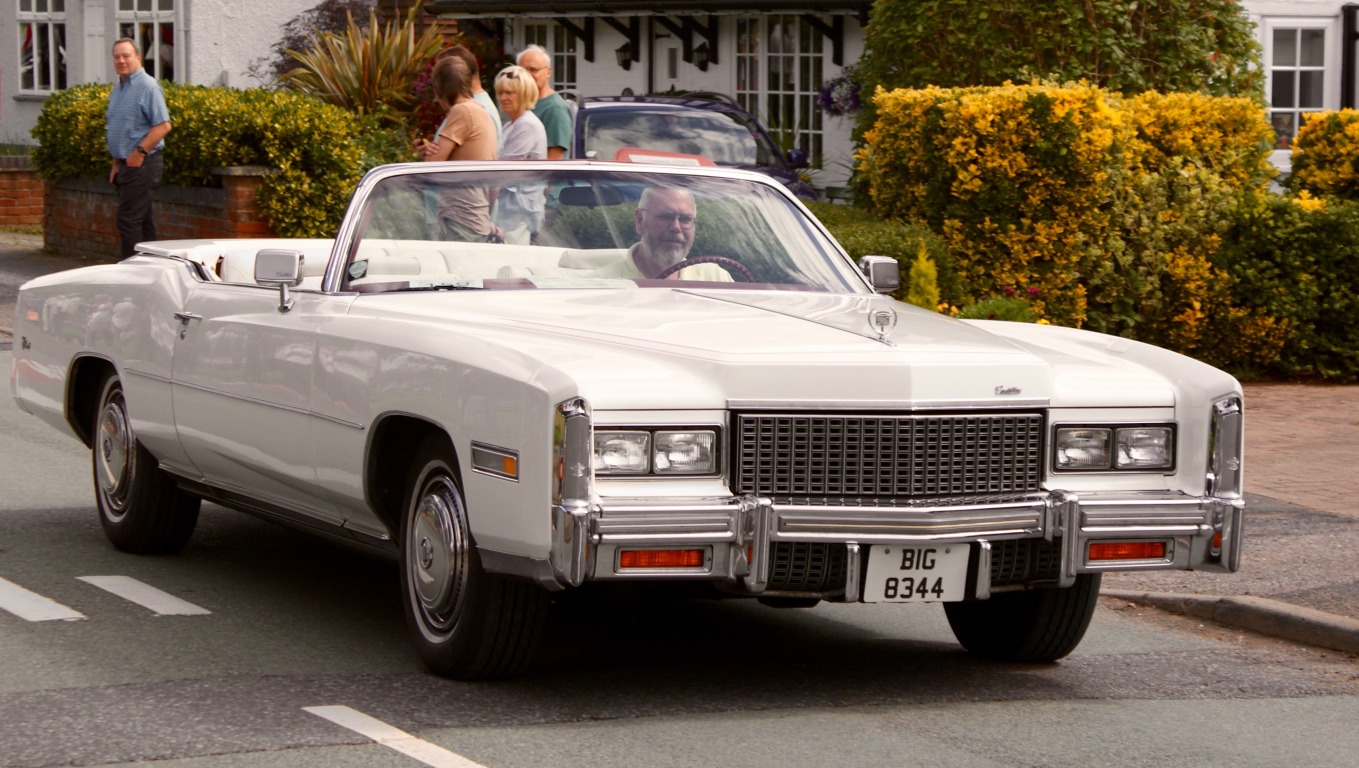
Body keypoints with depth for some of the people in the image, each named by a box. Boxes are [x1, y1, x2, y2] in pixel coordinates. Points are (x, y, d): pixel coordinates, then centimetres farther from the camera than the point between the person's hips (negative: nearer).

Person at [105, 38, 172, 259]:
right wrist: (117, 163, 18)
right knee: (142, 222, 12)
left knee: (128, 220, -12)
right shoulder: (117, 89, 16)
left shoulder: (148, 87, -12)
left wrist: (139, 152, -22)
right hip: (126, 164, 9)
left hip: (142, 164, -9)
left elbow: (163, 125, -19)